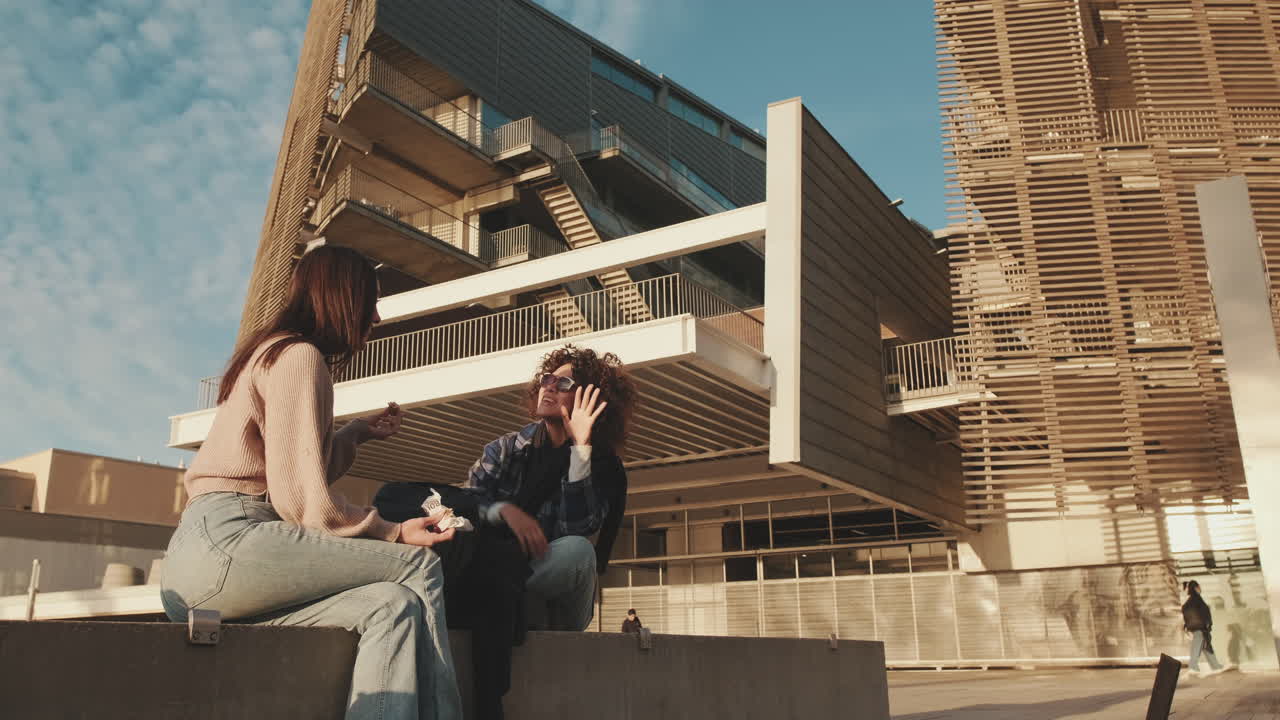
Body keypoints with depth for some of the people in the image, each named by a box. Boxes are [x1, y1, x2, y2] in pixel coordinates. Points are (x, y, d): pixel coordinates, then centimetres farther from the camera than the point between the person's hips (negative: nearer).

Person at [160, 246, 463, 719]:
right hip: (225, 542, -9)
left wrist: (358, 433, 30)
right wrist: (394, 533, -7)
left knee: (393, 606, -10)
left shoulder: (269, 351, 24)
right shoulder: (300, 356, -6)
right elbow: (300, 498, -14)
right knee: (419, 567, -14)